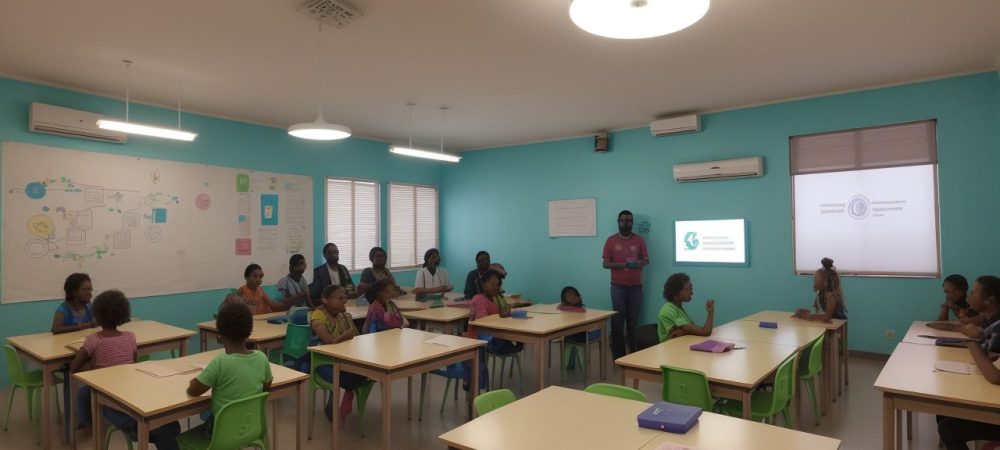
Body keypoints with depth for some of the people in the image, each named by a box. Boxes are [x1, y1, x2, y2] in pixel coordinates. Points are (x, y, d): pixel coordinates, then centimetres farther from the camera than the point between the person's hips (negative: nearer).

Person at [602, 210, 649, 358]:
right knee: (617, 321, 0)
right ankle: (618, 355, 8)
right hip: (618, 286, -1)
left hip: (636, 286, 1)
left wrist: (639, 263, -17)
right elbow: (606, 263, -2)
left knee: (634, 321, 5)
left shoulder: (639, 240, 5)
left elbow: (646, 260, 7)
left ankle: (634, 354, 15)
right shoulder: (611, 240, 1)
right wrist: (623, 265, -18)